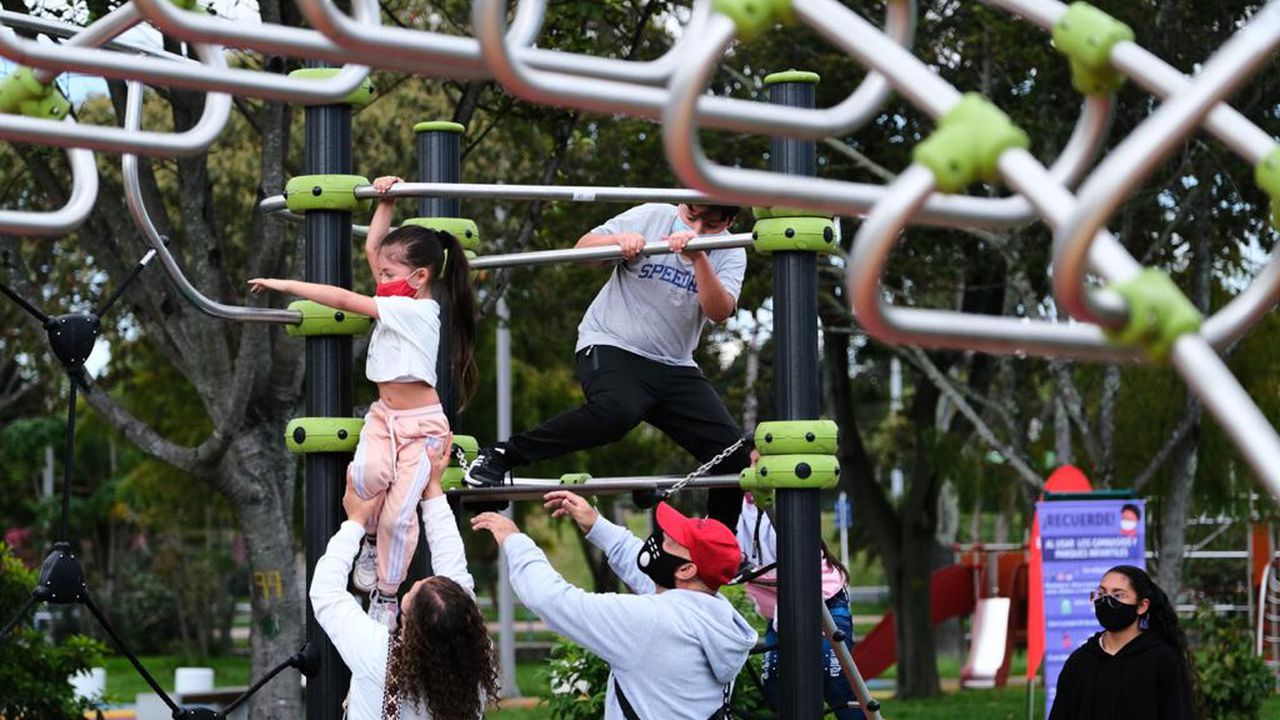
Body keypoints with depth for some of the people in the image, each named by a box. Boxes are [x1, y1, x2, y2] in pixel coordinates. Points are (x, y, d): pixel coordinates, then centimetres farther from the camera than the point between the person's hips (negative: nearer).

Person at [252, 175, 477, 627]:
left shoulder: (415, 310, -17)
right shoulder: (398, 303, 7)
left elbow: (344, 300, -19)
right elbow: (372, 247, 15)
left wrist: (284, 285, -16)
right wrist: (385, 202, 13)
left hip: (421, 422, -7)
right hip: (384, 415, 7)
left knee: (399, 514, -11)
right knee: (368, 474, -25)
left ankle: (386, 597, 4)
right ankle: (370, 540, 1)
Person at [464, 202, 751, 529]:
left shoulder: (731, 254, 3)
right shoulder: (651, 218, -3)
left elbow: (720, 312, -14)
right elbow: (584, 248, 0)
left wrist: (698, 257, -27)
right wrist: (619, 240, -21)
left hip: (675, 367, 5)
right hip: (613, 347, -5)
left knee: (733, 455, -5)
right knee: (615, 413, -38)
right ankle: (501, 456, -28)